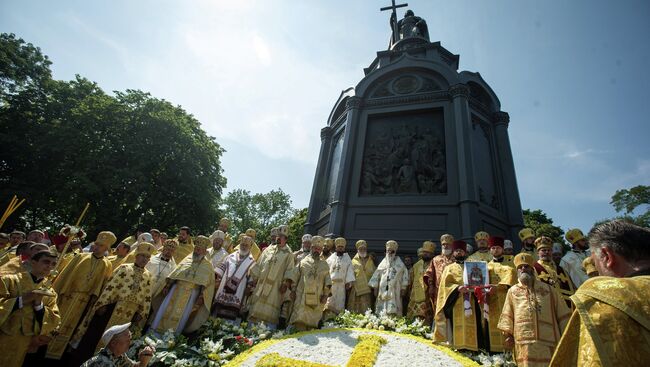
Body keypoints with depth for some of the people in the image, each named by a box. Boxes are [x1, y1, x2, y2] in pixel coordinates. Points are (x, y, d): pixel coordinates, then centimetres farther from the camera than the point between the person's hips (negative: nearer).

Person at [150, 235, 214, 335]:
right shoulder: (187, 259, 11)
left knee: (180, 317, 0)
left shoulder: (208, 266, 2)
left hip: (191, 294, -3)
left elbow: (209, 284, -2)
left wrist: (202, 296, -11)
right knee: (165, 311, 1)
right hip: (176, 289, 3)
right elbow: (175, 273, 12)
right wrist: (167, 285, 2)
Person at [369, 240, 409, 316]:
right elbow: (376, 276, 10)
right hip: (383, 292, 2)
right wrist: (375, 289, 7)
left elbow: (405, 276, 3)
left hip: (394, 292, -2)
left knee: (393, 312, -7)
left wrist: (403, 289, -1)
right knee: (381, 314, 0)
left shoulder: (400, 264, 5)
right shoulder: (383, 263, 9)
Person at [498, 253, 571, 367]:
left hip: (548, 341, 1)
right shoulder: (512, 291, 11)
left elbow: (562, 314, 14)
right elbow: (507, 315, 8)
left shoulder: (549, 289, 13)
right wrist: (507, 334, -2)